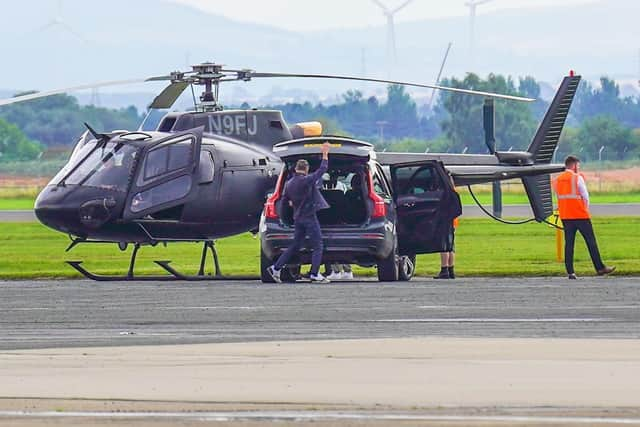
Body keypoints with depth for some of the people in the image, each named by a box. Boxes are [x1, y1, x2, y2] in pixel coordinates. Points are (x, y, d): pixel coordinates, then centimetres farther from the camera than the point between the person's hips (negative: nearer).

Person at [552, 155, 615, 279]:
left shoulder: (557, 180, 8)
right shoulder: (577, 178, -8)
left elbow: (559, 197, 11)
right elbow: (585, 196, -5)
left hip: (565, 216, 5)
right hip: (580, 215, -5)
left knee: (569, 243, 5)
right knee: (591, 241, 2)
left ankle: (570, 271, -1)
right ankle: (600, 268, 2)